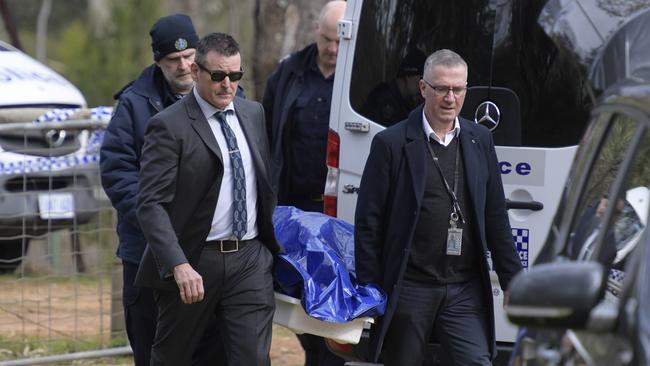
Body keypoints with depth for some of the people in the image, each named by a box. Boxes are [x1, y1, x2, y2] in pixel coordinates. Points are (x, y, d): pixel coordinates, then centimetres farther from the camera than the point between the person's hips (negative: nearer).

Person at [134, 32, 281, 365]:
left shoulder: (253, 113, 11)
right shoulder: (169, 126, -10)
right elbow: (151, 205, -17)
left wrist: (273, 238, 17)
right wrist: (179, 266, -28)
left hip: (250, 258, 4)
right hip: (194, 262, -4)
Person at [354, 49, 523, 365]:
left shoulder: (480, 141, 10)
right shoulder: (391, 144, -4)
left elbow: (496, 218, 14)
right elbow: (368, 223, -3)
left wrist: (512, 280, 11)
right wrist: (368, 290, -7)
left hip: (464, 291, 3)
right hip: (408, 290, -3)